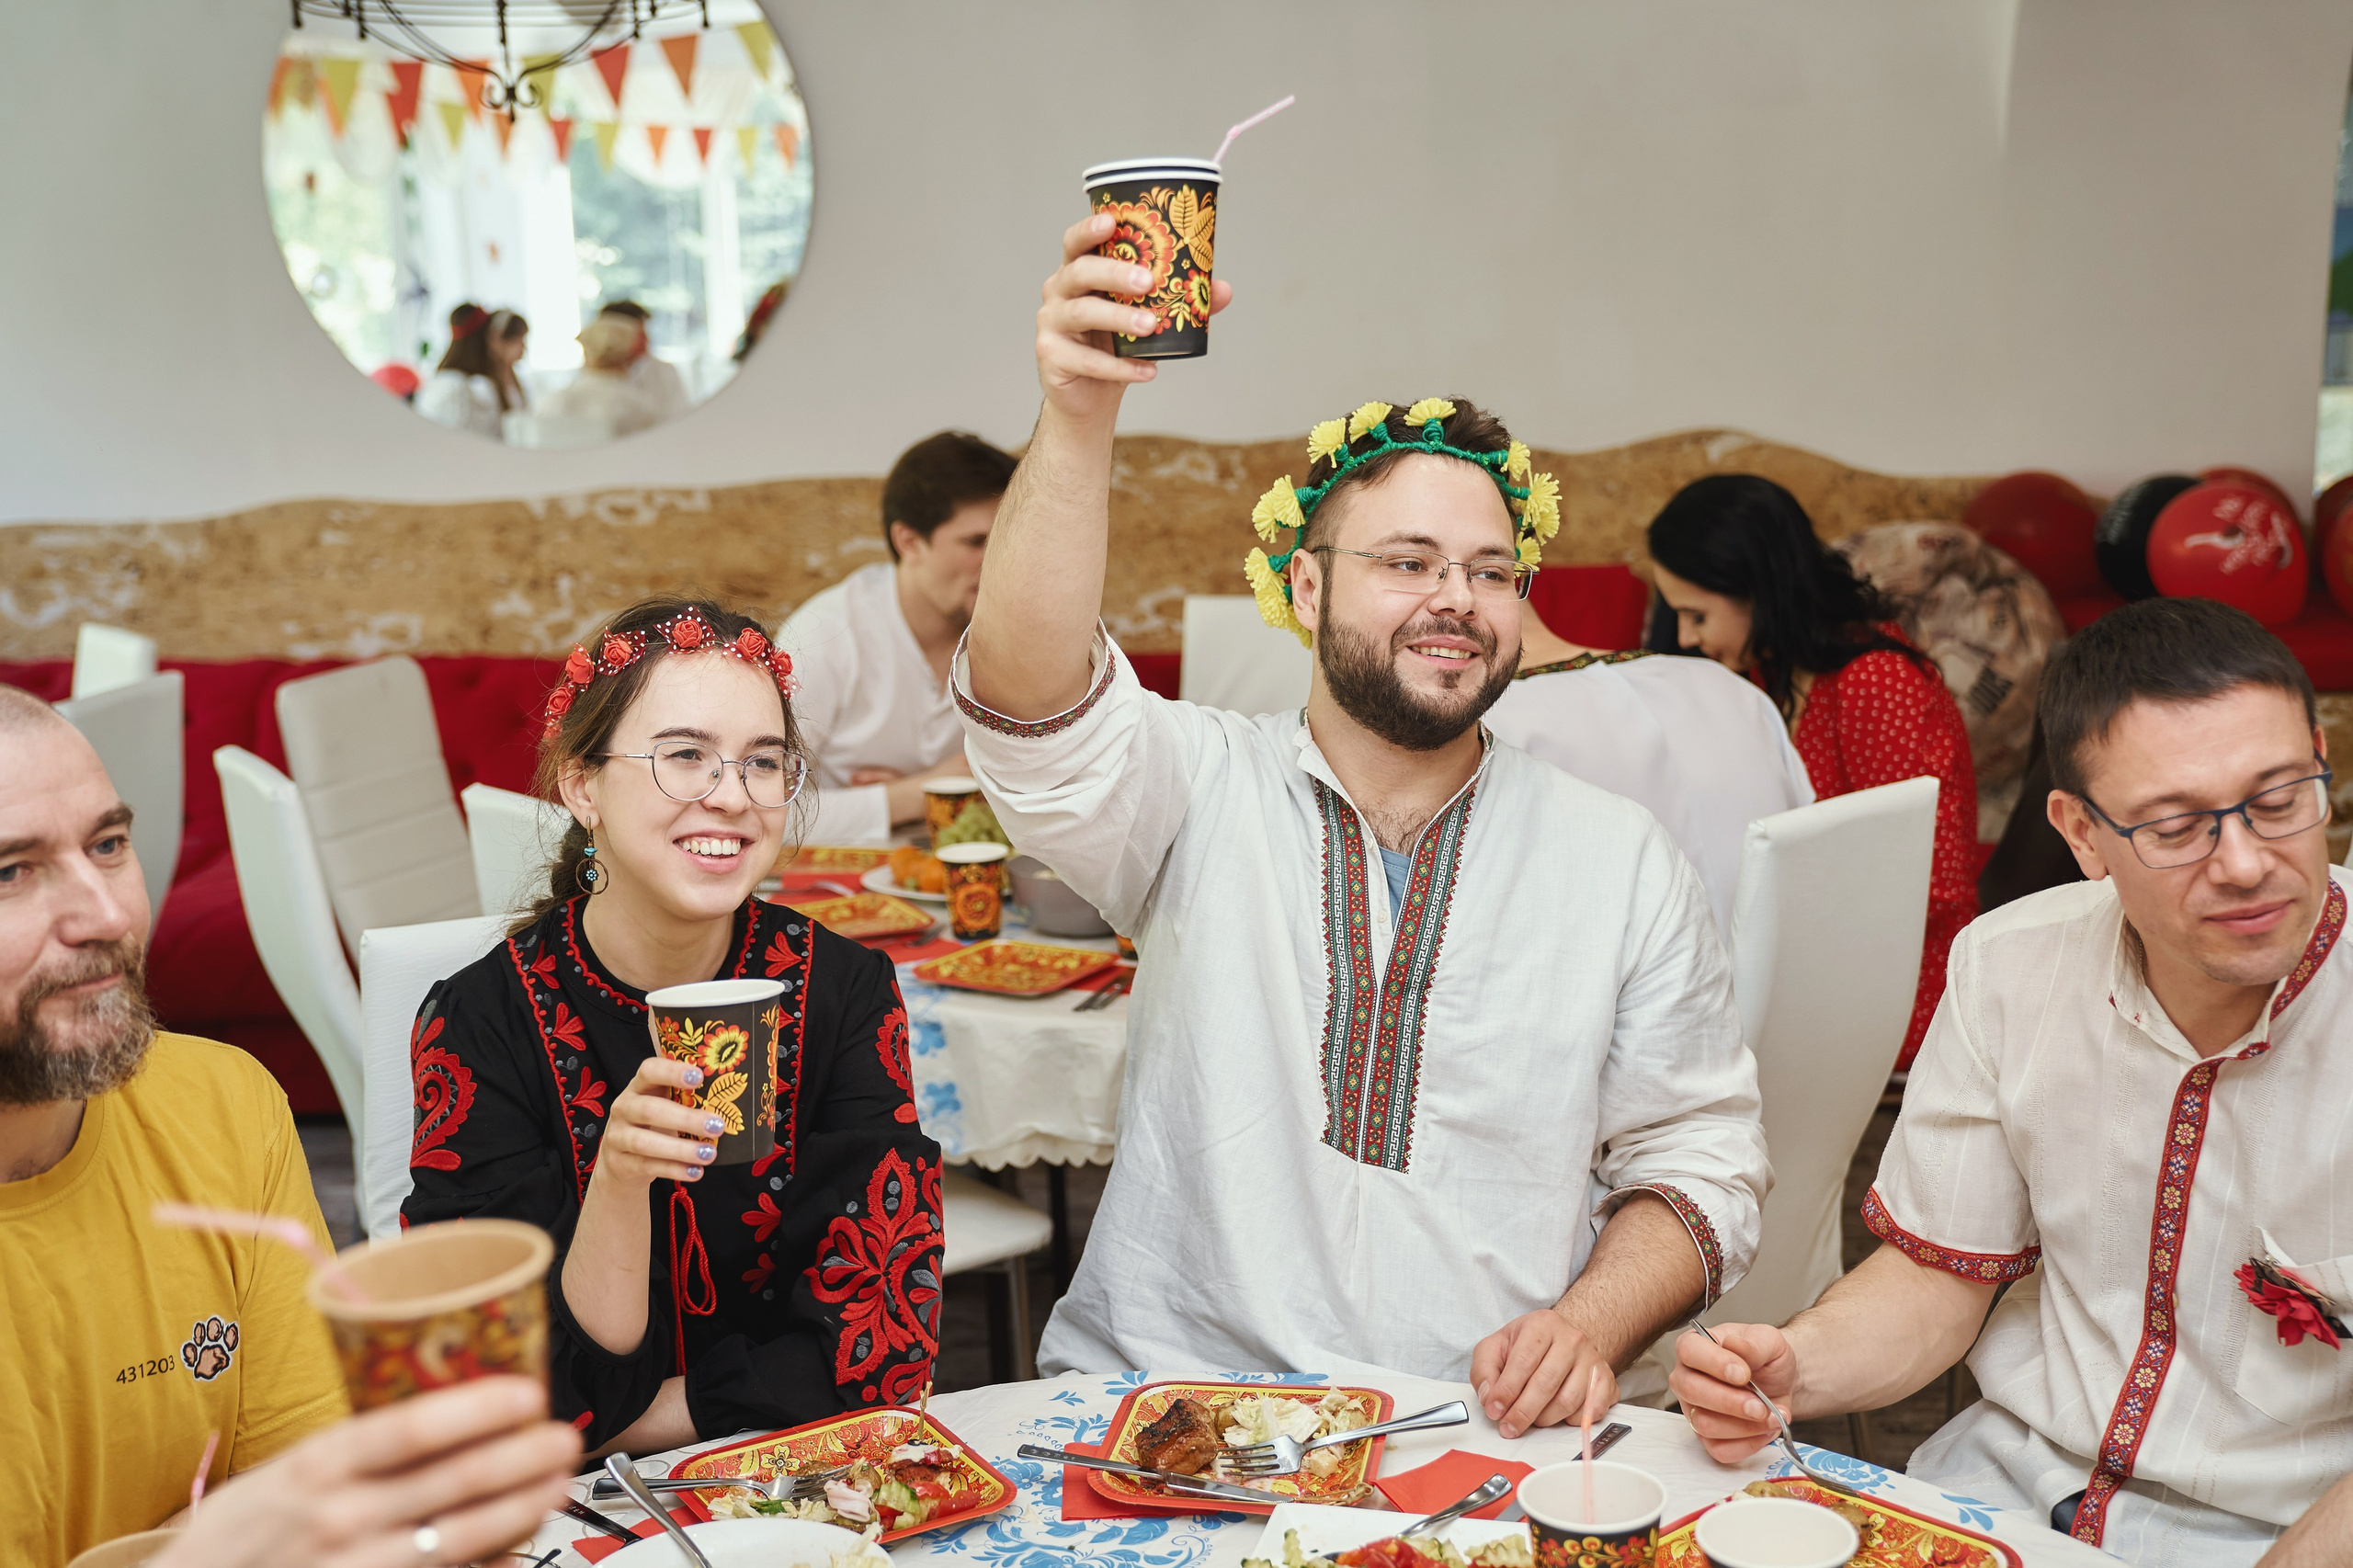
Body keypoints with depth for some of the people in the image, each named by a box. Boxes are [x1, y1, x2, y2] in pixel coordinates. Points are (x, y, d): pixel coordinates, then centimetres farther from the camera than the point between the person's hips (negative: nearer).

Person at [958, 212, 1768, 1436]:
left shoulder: (1621, 861, 5)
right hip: (1166, 1412, -1)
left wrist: (1587, 1325, -11)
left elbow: (1696, 1163, 8)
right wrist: (1079, 414, -34)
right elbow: (1033, 715, -21)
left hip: (1485, 1428, 2)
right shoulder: (1199, 790, 0)